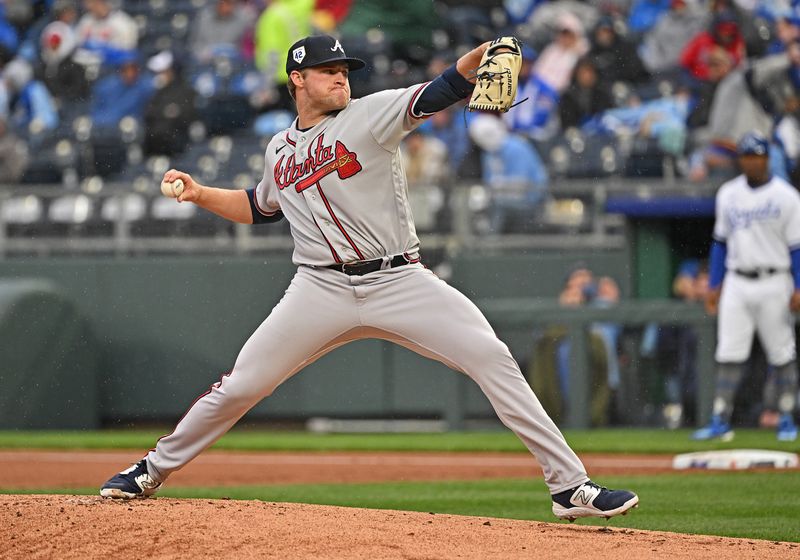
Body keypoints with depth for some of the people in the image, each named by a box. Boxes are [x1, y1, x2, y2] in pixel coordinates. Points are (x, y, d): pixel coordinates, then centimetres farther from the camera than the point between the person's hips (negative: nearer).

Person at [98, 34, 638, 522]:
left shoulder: (371, 114, 1)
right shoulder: (280, 150, 15)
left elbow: (442, 91, -14)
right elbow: (259, 208, 34)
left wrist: (485, 52, -33)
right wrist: (199, 194, 18)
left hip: (399, 282, -2)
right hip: (323, 291, 3)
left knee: (492, 358, -17)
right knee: (241, 385, -2)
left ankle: (570, 486, -15)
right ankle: (152, 472, 19)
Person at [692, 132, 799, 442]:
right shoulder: (728, 194, 9)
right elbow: (721, 241, 14)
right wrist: (713, 285, 10)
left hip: (773, 284, -3)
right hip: (736, 284, 3)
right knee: (729, 354, -2)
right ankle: (720, 421, -1)